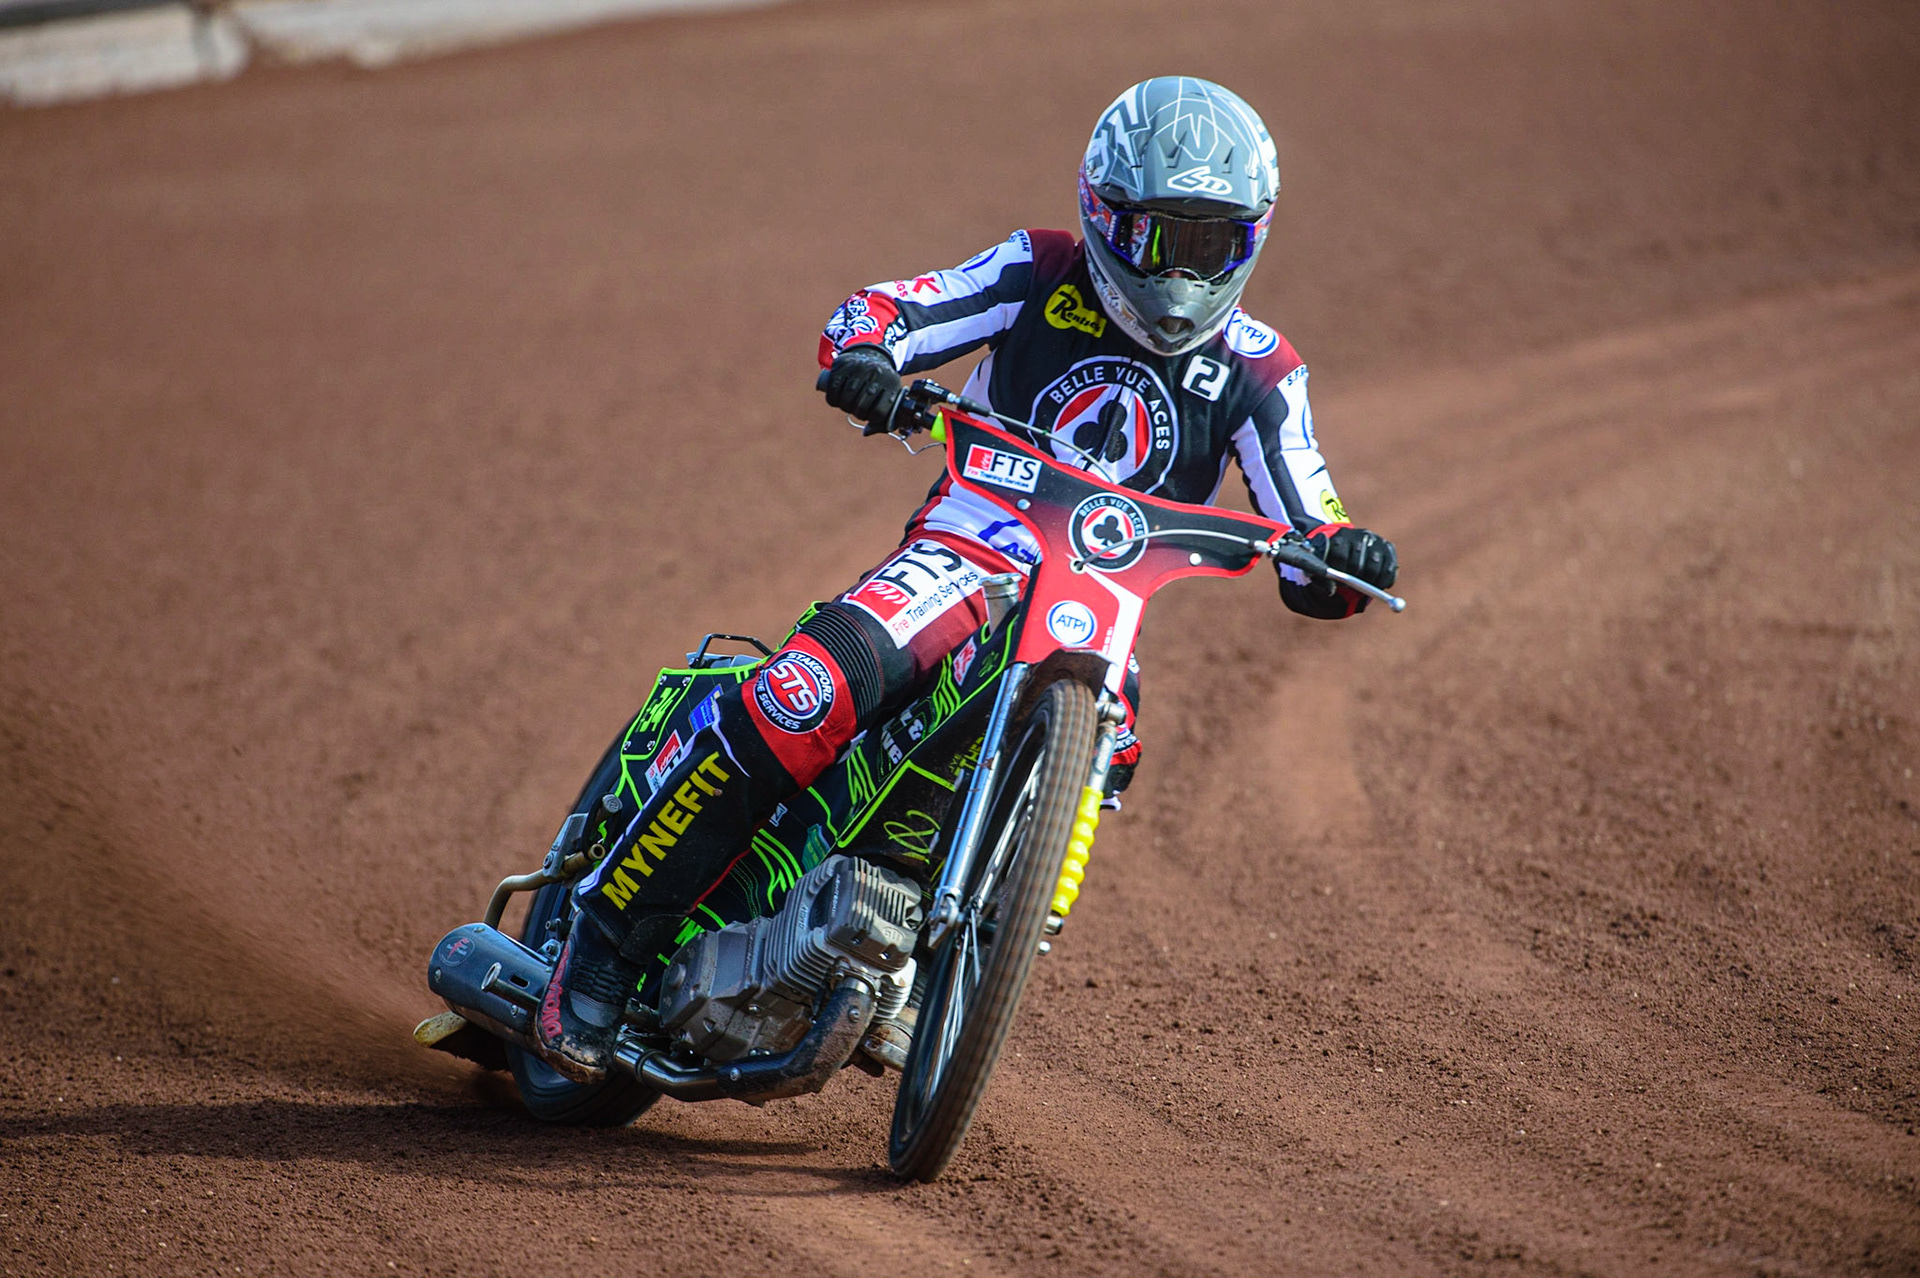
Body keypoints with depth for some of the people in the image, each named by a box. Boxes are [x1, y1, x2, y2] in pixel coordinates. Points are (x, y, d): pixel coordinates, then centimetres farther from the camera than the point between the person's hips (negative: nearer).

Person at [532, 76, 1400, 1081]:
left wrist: (1342, 557, -20)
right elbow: (881, 313, 0)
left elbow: (1306, 563, 5)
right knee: (809, 697, -30)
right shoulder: (1041, 276, 6)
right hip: (964, 554, -2)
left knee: (1106, 742, -33)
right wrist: (863, 351, -25)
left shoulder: (1259, 372, 9)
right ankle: (603, 947, -23)